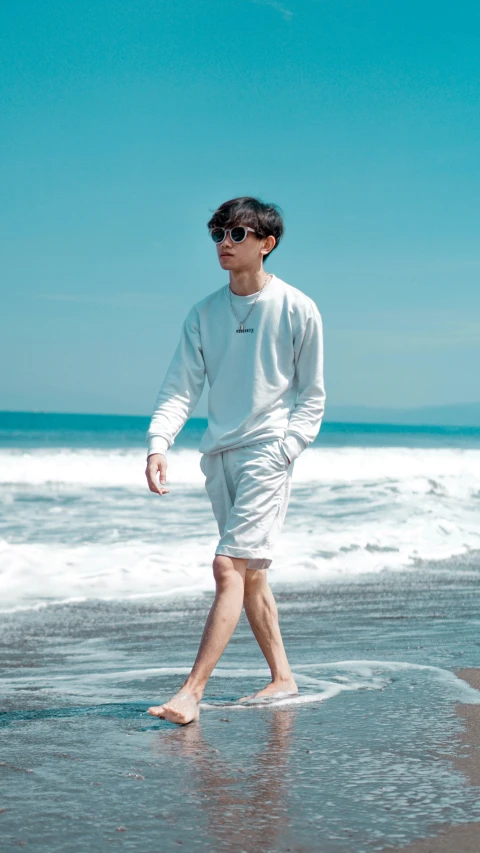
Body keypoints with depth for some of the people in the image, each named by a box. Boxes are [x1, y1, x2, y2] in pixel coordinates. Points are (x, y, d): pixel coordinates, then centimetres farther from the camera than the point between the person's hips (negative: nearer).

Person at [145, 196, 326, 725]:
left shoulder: (297, 310, -1)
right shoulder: (204, 313, 10)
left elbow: (312, 396, 2)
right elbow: (180, 387, 4)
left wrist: (285, 450, -11)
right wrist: (158, 444, -13)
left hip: (267, 451, -6)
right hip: (219, 454, 6)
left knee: (230, 567, -15)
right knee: (250, 574, 11)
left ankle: (192, 692, -18)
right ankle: (282, 678, 23)